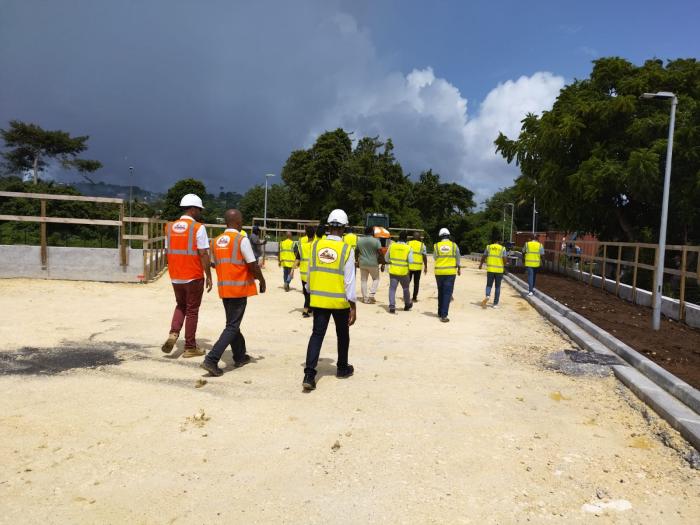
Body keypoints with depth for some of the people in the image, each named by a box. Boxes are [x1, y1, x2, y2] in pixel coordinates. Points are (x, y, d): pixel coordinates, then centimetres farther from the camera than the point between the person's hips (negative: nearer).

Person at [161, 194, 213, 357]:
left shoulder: (169, 227, 6)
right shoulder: (198, 227, -11)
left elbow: (168, 252, 10)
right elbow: (203, 254, -15)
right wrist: (208, 276, -8)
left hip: (175, 276, 5)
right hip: (194, 276, -5)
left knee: (180, 306, 24)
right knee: (192, 311, 7)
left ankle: (173, 333, 3)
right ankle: (190, 347, 15)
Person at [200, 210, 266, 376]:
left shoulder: (217, 241, 8)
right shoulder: (242, 240, -12)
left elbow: (215, 264, 15)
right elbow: (253, 265, -13)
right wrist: (262, 280, 3)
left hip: (223, 288, 7)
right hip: (239, 288, -7)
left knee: (233, 323, 20)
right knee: (232, 326, -2)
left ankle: (240, 356, 32)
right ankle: (211, 359, -10)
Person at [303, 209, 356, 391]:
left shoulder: (316, 246, -3)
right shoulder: (346, 249, -11)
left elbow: (310, 274, 5)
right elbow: (349, 280, -11)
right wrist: (353, 307, -5)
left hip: (319, 300, 2)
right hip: (340, 301, -2)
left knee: (317, 334, 5)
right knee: (342, 335, 17)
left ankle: (309, 375, -5)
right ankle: (342, 368, 33)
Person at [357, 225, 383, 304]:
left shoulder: (359, 240, 1)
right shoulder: (376, 240, -9)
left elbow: (357, 252, 6)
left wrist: (357, 261, 18)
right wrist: (382, 264, -3)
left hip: (362, 263, 3)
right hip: (373, 264, -3)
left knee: (363, 280, 11)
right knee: (376, 279, 15)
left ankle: (365, 298, 10)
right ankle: (371, 295, 1)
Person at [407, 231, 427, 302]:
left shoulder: (408, 244, 1)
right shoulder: (422, 245, -2)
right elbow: (424, 257, -5)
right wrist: (425, 267, 2)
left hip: (409, 266, 1)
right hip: (418, 267, -1)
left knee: (407, 282, 13)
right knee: (416, 283, 8)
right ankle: (414, 298, 8)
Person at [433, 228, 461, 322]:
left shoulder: (436, 246, -1)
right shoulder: (454, 245, -1)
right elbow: (458, 259, 10)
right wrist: (459, 269, 25)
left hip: (439, 272, 2)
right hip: (450, 272, -2)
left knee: (440, 292, 18)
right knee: (447, 293, -2)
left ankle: (440, 312, 27)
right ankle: (443, 315, -9)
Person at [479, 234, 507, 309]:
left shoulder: (488, 247, 1)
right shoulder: (502, 248, -2)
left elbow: (483, 257, 4)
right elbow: (505, 259, -9)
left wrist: (481, 264, 22)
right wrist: (504, 266, 11)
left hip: (490, 269, 0)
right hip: (499, 270, 0)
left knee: (489, 285, 11)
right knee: (497, 287, 10)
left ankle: (487, 296, -18)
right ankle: (495, 304, 11)